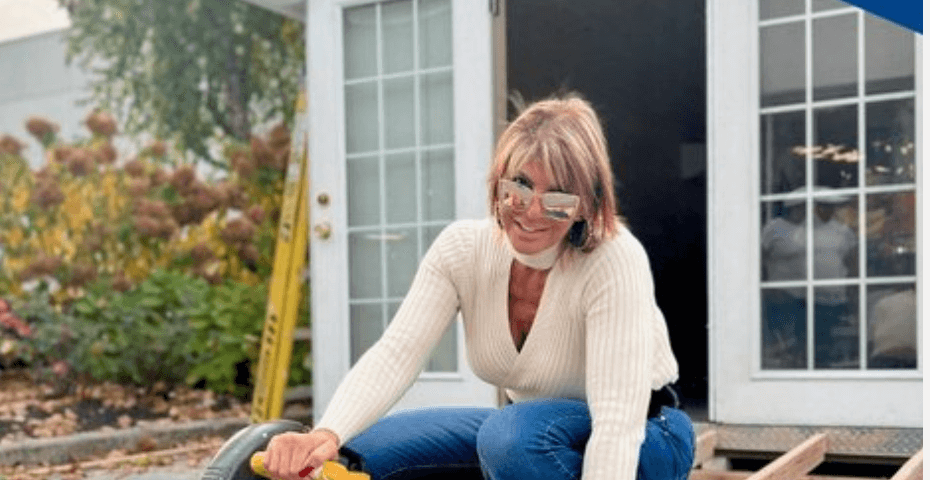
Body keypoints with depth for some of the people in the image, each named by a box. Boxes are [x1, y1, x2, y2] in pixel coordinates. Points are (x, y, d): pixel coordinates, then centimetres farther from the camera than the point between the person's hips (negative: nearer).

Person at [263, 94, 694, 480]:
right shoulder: (462, 249, -12)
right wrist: (326, 436, -42)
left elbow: (619, 421, -34)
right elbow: (396, 351, -24)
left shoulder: (614, 260, -27)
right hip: (523, 434, 5)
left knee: (512, 433, -36)